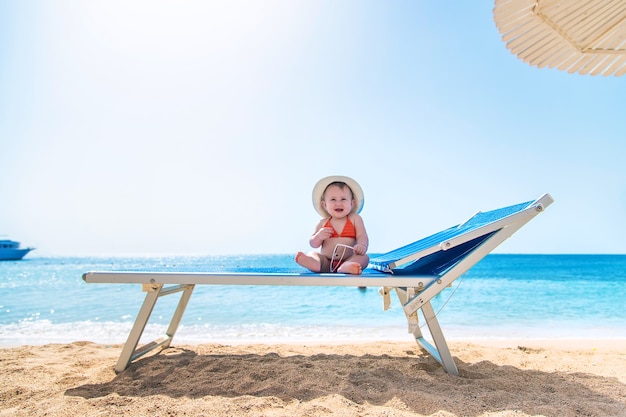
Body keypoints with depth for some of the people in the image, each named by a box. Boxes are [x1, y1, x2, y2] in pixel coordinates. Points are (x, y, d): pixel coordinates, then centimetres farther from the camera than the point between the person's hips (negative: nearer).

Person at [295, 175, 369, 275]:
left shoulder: (355, 219, 7)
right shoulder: (323, 223, 10)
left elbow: (362, 236, -2)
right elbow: (313, 244, 12)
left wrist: (362, 246, -27)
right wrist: (318, 236, -12)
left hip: (349, 259, -1)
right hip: (326, 262, 2)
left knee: (364, 257, -25)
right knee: (312, 254, -19)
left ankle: (346, 267, -56)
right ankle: (315, 264, -56)